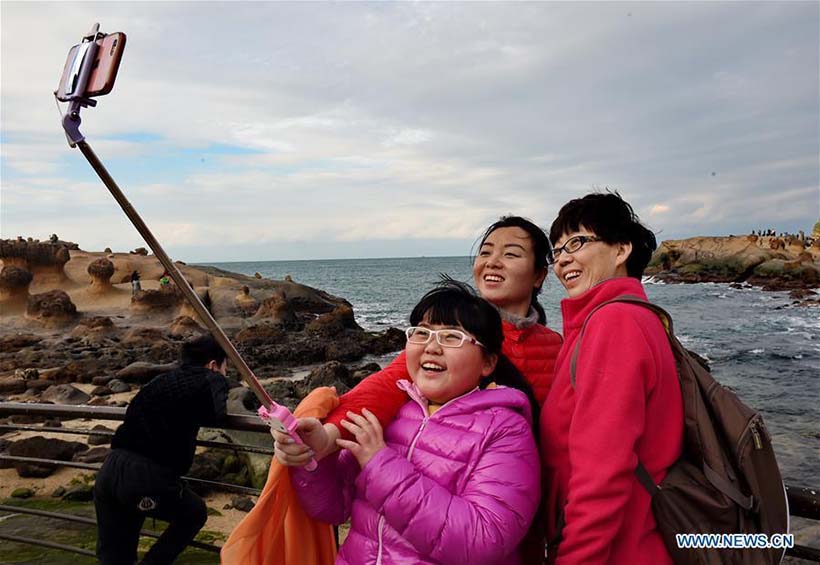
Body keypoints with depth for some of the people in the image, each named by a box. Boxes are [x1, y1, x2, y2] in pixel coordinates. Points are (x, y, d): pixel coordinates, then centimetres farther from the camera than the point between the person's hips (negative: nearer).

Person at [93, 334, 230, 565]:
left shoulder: (161, 380, 22)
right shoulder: (211, 379, 4)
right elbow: (213, 416, -12)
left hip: (108, 471, 7)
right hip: (146, 476, -6)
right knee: (194, 514, 24)